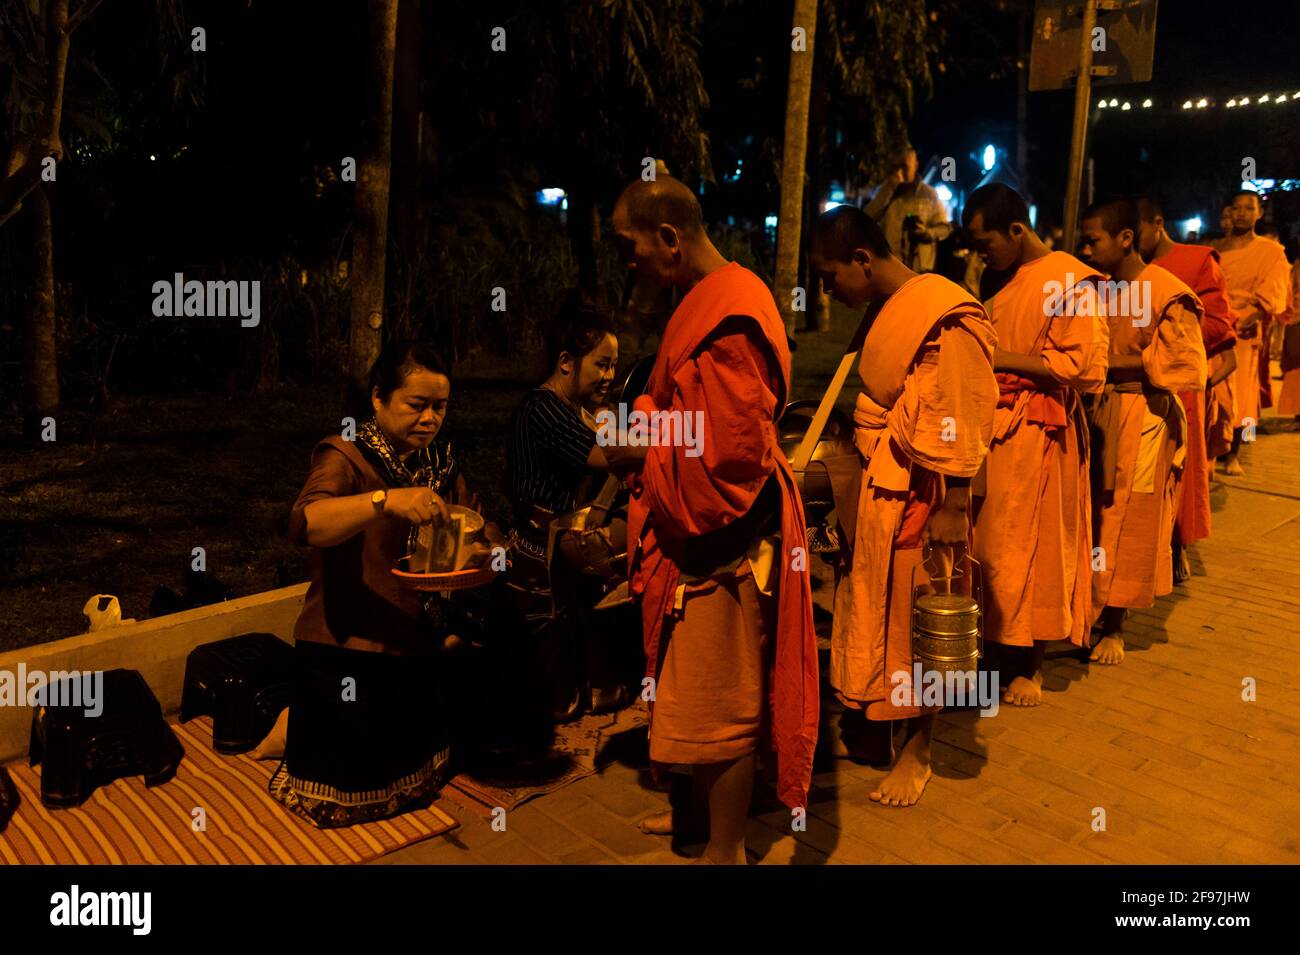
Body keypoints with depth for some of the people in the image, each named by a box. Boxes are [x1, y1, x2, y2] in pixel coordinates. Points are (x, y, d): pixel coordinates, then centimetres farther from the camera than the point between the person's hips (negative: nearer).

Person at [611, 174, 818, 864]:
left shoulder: (729, 317, -22)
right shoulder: (708, 301, 10)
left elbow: (728, 452, -26)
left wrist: (640, 441, -14)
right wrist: (644, 419, 6)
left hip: (721, 544, -10)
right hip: (699, 534, 10)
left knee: (718, 701, 5)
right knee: (704, 695, 23)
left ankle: (725, 848, 23)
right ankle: (709, 810, 41)